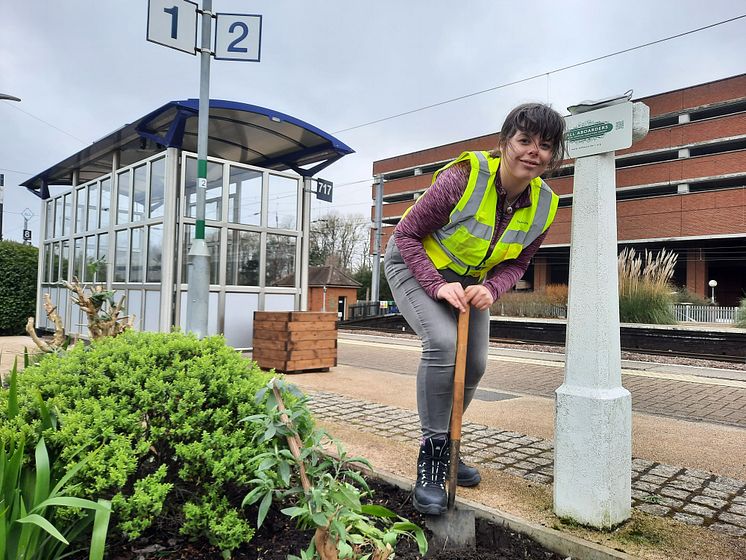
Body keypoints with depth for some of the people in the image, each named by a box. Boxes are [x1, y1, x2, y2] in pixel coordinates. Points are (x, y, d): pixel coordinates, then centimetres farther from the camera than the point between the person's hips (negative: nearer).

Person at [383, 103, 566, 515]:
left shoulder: (544, 206, -15)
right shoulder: (462, 178, -31)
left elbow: (517, 263, -2)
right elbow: (406, 234, -21)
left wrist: (491, 289, -24)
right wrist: (438, 285, -32)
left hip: (471, 279, 6)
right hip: (415, 265, -6)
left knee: (475, 364, 6)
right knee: (443, 342, -28)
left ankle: (445, 445, 31)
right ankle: (430, 454, -11)